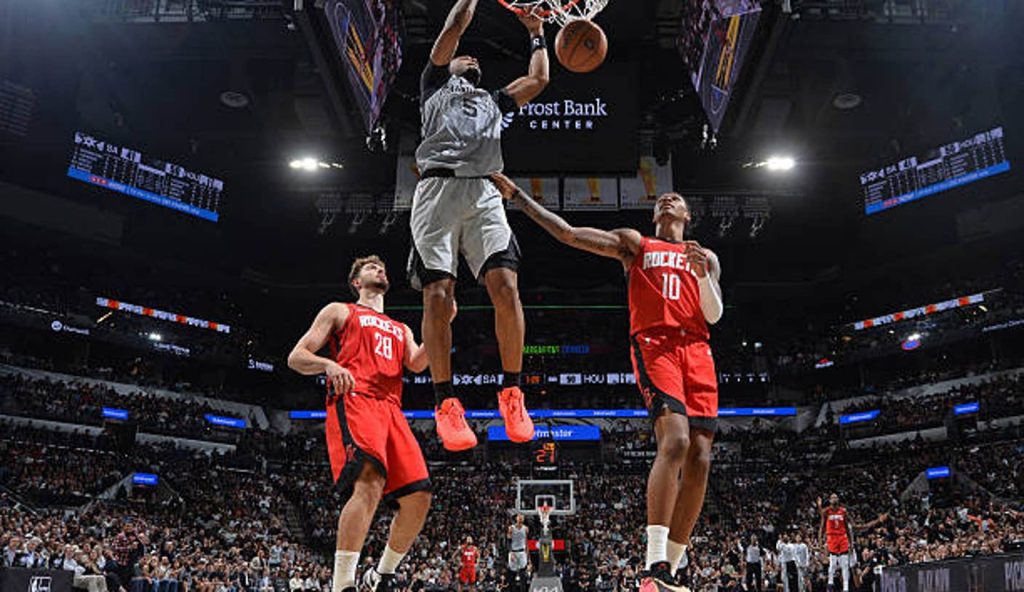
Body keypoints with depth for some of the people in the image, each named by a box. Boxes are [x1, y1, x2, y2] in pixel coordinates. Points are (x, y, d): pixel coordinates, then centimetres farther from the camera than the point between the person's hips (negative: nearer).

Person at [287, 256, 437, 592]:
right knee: (370, 482, -31)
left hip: (391, 409, 6)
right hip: (353, 400, -6)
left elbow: (417, 364, 12)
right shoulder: (340, 311, 20)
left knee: (419, 496, -5)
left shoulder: (401, 330, 33)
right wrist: (329, 365, -12)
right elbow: (296, 358, 11)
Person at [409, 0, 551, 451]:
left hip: (483, 193, 3)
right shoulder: (436, 84, 26)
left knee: (505, 285, -18)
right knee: (438, 295, -13)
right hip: (438, 189, -3)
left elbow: (538, 79, 34)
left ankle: (511, 392, -10)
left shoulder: (494, 100, 37)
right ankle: (445, 401, -8)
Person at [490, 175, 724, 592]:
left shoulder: (706, 258, 25)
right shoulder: (634, 244, 17)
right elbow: (567, 233, 9)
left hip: (697, 351, 5)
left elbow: (714, 315, 12)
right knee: (674, 440, -26)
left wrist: (702, 273, -7)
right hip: (654, 344, -4)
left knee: (699, 459, -5)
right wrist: (517, 196, 6)